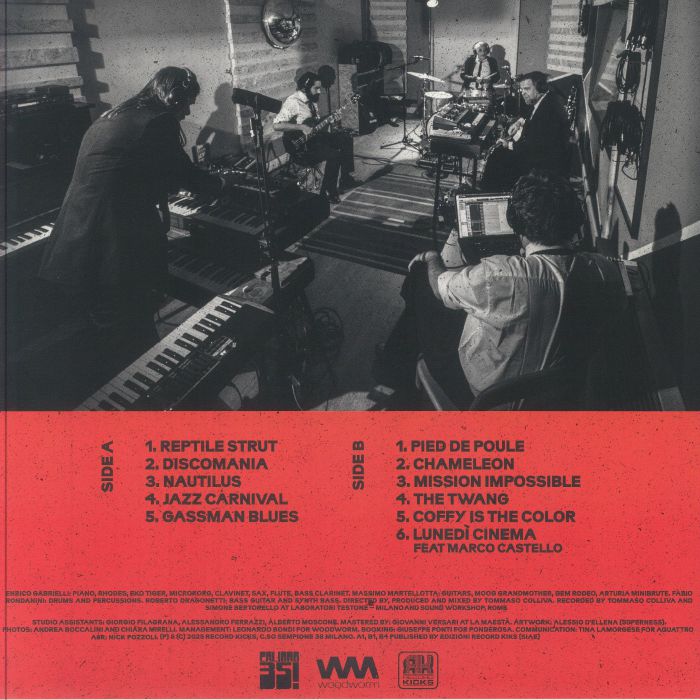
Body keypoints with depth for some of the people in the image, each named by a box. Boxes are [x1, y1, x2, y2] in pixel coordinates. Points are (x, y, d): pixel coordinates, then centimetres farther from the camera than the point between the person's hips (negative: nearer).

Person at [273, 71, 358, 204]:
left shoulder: (311, 100, 9)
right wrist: (301, 127, -29)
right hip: (300, 147, -10)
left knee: (346, 138, 5)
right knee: (334, 154, -25)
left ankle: (345, 179, 13)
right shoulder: (293, 102, -19)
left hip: (313, 137, 10)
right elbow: (276, 125, -28)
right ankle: (327, 192, -10)